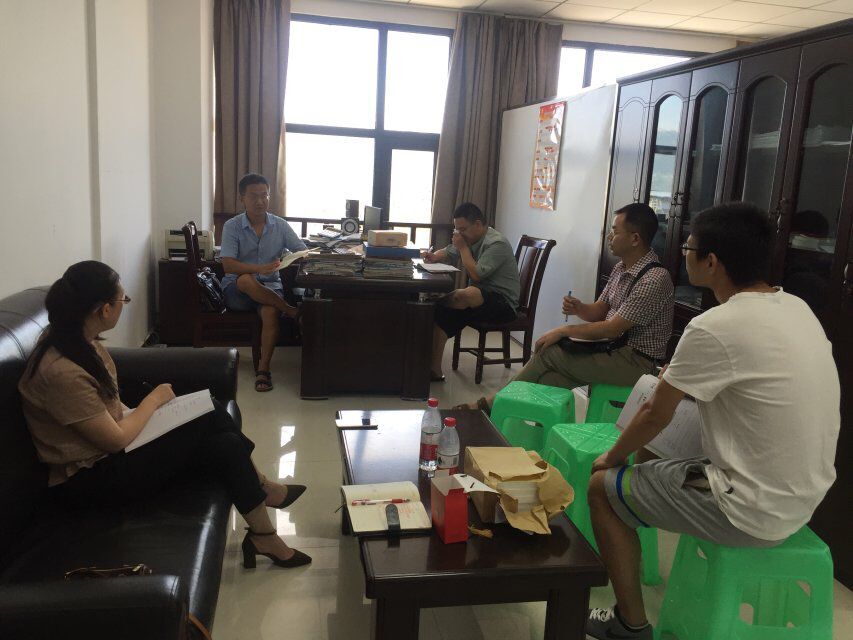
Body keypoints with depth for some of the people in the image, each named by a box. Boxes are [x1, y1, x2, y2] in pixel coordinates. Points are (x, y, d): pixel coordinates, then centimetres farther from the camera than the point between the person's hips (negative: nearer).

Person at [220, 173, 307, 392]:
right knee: (246, 280, -37)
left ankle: (263, 369, -25)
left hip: (269, 287, 1)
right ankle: (290, 310, -19)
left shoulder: (280, 225, 3)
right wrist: (259, 269, -35)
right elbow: (228, 265, -17)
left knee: (270, 312, -33)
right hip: (237, 290, -1)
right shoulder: (232, 226, -5)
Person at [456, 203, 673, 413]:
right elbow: (599, 311, 15)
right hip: (614, 347, 8)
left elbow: (612, 329, -21)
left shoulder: (655, 279, -20)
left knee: (547, 354, -13)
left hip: (635, 360, -8)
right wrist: (578, 308, -8)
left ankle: (493, 403, 0)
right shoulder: (622, 268, 10)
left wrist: (564, 330, -13)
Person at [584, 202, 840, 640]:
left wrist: (611, 457, 6)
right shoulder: (797, 309, 2)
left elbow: (656, 415, -10)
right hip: (802, 497, 9)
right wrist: (678, 381, 18)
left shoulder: (714, 327, -23)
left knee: (603, 488, 6)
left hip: (754, 511, -9)